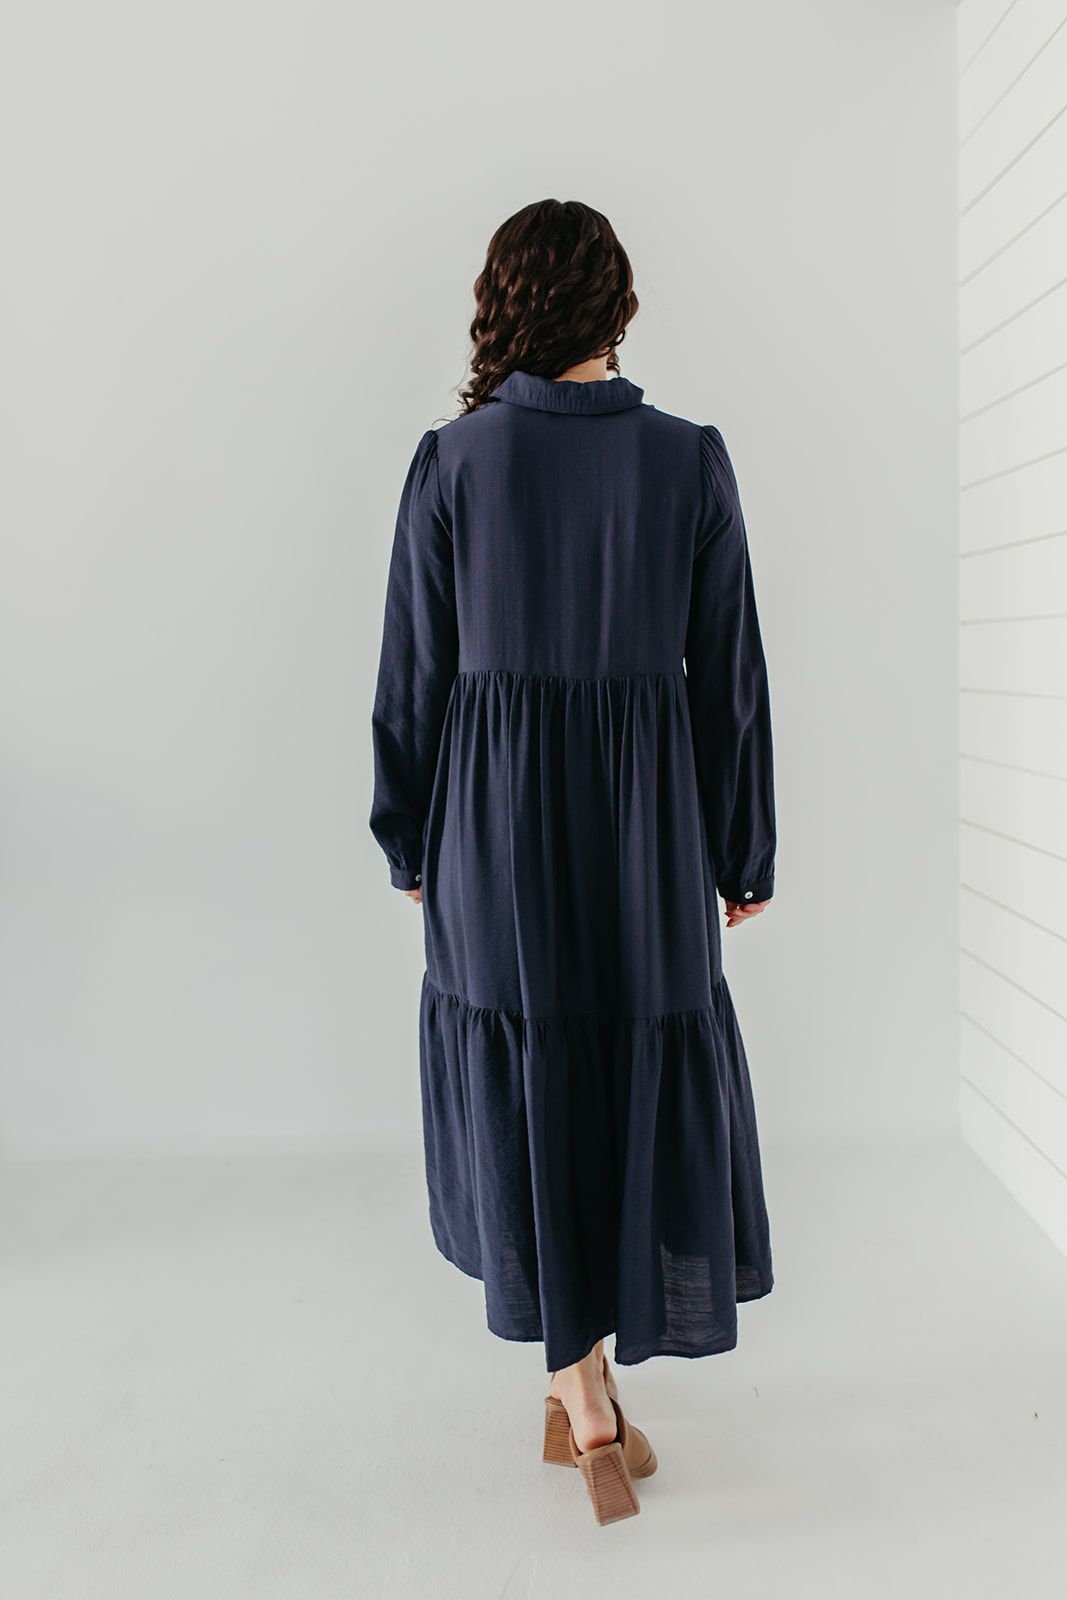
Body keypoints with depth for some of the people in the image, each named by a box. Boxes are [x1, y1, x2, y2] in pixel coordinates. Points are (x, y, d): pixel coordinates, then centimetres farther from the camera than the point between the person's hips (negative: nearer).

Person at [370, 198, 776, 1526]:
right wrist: (745, 854, 8)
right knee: (649, 1091, 16)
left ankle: (581, 1395, 20)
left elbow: (413, 671, -2)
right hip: (643, 819, 1)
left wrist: (408, 840, 10)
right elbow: (729, 678, -1)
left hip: (493, 819, 0)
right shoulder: (691, 461, -2)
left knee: (524, 1098, 14)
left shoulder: (451, 461, -3)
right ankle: (592, 1388, 32)